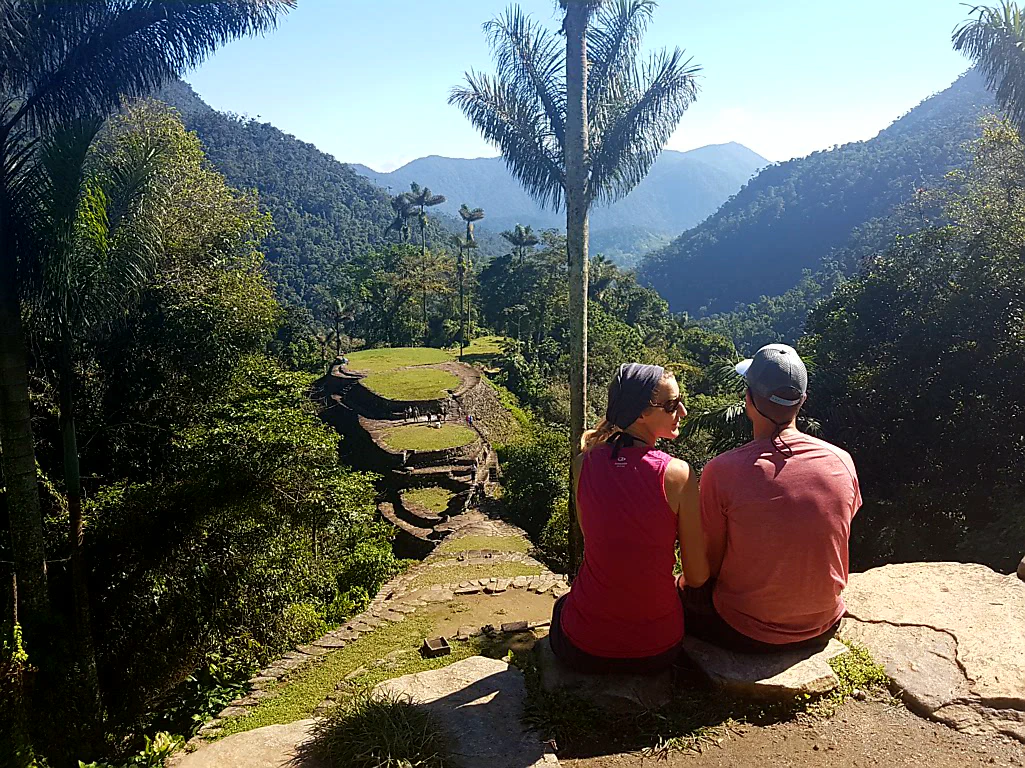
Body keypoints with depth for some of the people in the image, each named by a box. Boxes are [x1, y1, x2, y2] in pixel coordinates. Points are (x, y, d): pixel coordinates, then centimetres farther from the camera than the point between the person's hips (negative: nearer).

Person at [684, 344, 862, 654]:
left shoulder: (722, 471, -24)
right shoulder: (841, 461, -12)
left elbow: (710, 564, -13)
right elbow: (833, 545, 4)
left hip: (745, 635, -4)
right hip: (822, 628, 5)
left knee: (683, 589, 23)